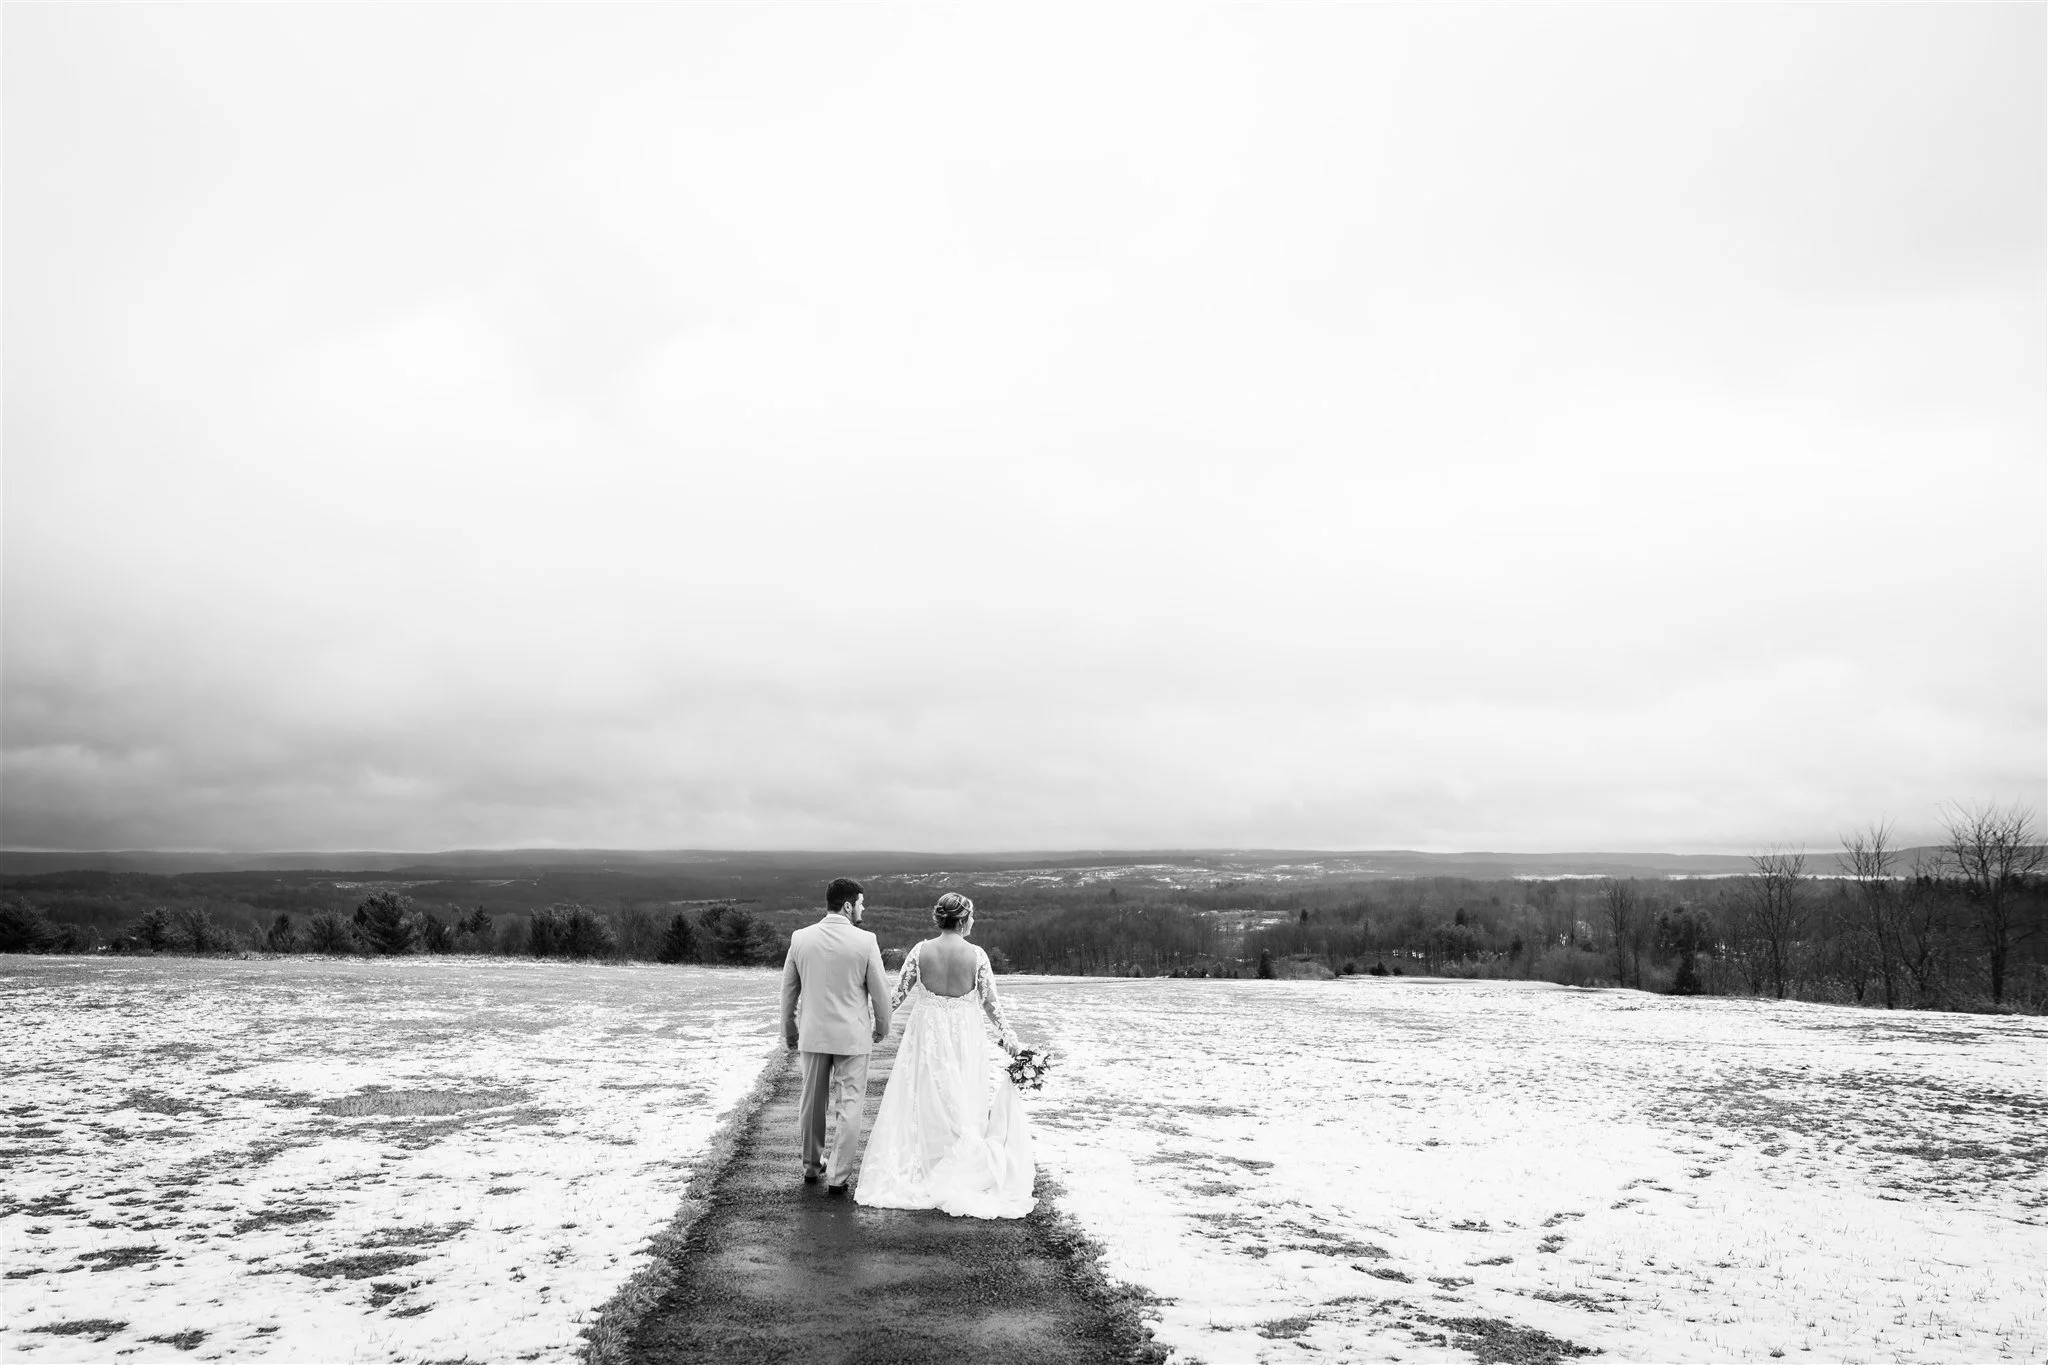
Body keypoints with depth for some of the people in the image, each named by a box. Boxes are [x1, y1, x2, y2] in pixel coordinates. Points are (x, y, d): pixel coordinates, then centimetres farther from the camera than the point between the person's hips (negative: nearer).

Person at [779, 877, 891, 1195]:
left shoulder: (800, 938, -4)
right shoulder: (865, 941, -13)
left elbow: (788, 990, 5)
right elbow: (879, 990, -6)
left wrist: (789, 1031, 18)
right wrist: (881, 1027, 12)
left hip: (812, 1035, 3)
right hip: (852, 1036, -3)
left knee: (811, 1103, 18)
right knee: (849, 1107, 7)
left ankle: (811, 1166, 33)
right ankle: (837, 1177, 8)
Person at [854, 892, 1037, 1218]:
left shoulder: (920, 951, -8)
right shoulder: (977, 955, -9)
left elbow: (898, 993, -1)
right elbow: (990, 1002, -3)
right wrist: (1006, 1033, 9)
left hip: (926, 1037, 1)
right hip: (965, 1037, -1)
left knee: (923, 1105, 11)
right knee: (965, 1106, 11)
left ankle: (917, 1172, 15)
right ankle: (962, 1175, 12)